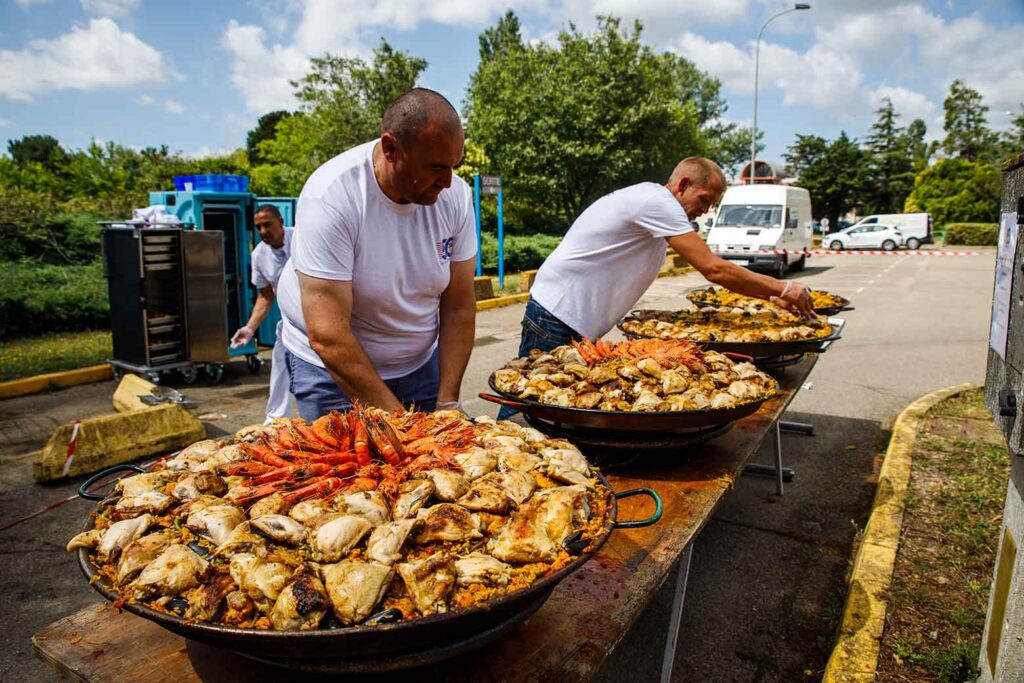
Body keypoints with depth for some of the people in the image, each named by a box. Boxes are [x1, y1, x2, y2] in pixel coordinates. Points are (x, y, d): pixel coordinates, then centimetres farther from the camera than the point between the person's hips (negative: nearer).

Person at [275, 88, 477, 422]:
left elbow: (459, 308, -9)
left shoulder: (455, 195, -12)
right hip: (330, 368, -3)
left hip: (420, 362, 4)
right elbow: (327, 336, -29)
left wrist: (447, 402, -15)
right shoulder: (331, 197, -26)